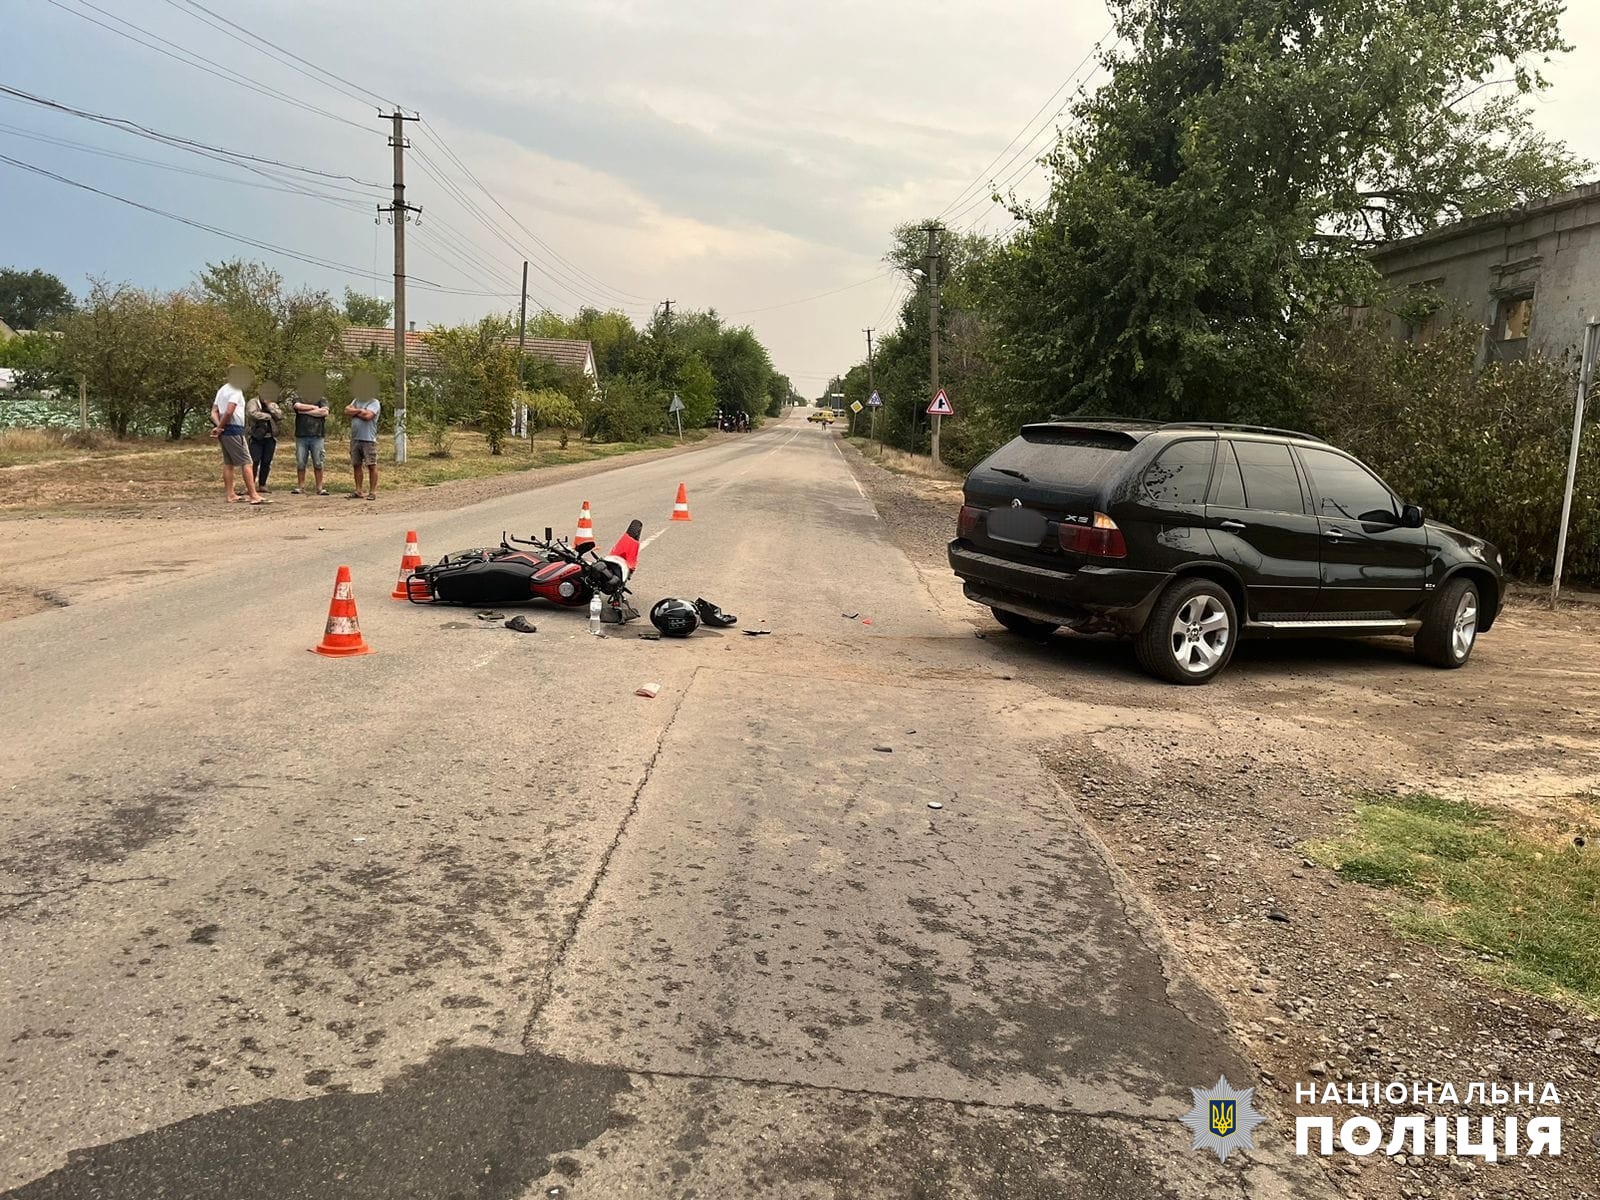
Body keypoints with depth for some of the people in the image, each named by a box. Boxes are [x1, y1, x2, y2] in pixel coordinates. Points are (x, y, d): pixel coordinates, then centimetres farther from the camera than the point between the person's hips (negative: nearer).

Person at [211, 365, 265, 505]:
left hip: (224, 432, 9)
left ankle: (229, 495, 14)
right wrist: (220, 427, -10)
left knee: (228, 463, 12)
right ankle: (253, 495, -13)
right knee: (246, 462, -9)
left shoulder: (222, 390, 18)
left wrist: (218, 426, -3)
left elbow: (214, 412, 12)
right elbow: (229, 411, -21)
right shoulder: (236, 390, -11)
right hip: (234, 430, -9)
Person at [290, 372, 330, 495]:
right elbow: (298, 406, -11)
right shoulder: (299, 398, 12)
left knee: (318, 464, 0)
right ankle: (300, 487, 9)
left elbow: (325, 412, -9)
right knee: (300, 464, 2)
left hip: (317, 436, -1)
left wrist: (306, 411, -4)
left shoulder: (322, 399, 10)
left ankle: (319, 488, 4)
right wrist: (314, 407, -3)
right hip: (301, 436, 1)